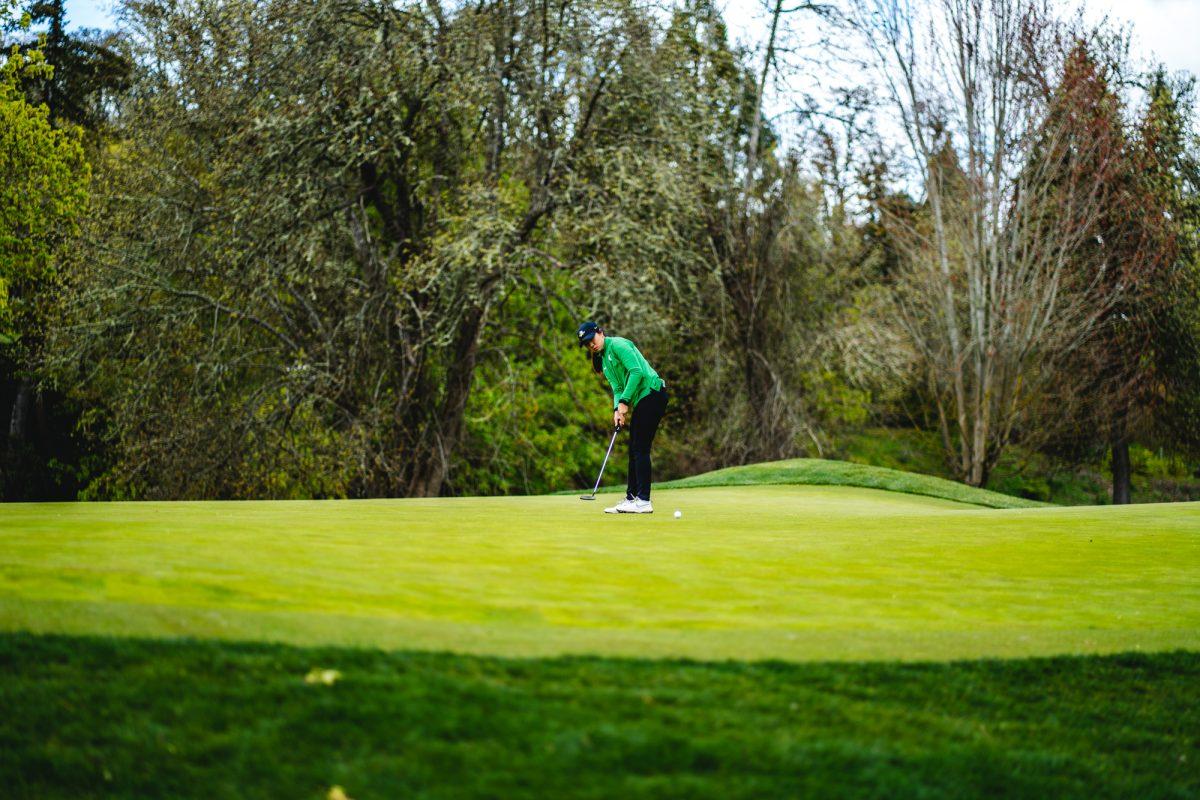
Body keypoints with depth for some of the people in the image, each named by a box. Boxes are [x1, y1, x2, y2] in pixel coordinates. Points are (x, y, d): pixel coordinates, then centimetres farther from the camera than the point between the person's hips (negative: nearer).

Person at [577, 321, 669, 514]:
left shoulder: (617, 344, -10)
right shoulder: (603, 361, 18)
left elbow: (637, 371, -20)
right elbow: (617, 388, 13)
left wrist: (624, 401, -19)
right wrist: (617, 410, -6)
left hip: (651, 393, -10)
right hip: (641, 401, 10)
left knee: (640, 449, -12)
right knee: (634, 450, 10)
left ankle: (644, 501, -14)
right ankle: (631, 498, 14)